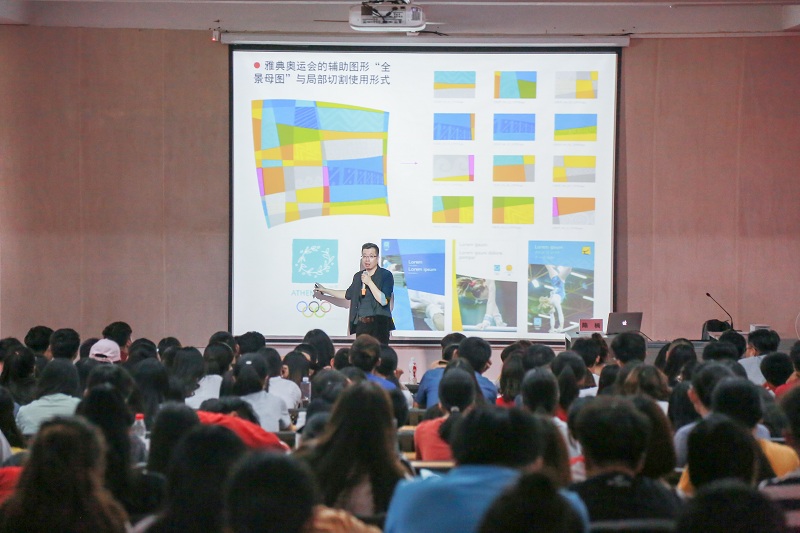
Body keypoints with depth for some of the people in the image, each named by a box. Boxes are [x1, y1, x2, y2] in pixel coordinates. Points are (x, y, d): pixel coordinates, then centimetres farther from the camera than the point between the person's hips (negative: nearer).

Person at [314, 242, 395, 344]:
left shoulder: (386, 275, -2)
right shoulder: (358, 276, 14)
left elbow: (384, 301, -13)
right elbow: (347, 294, 31)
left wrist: (369, 282, -15)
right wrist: (324, 290, 36)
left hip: (378, 324, -5)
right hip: (361, 324, 5)